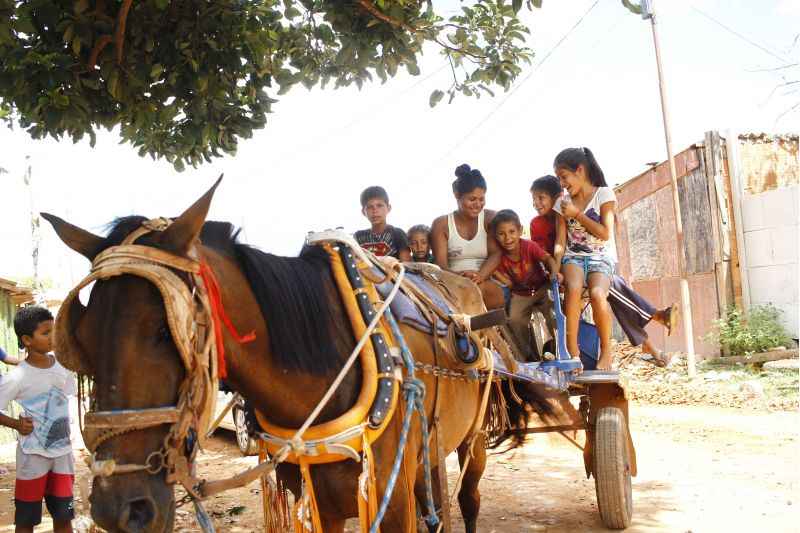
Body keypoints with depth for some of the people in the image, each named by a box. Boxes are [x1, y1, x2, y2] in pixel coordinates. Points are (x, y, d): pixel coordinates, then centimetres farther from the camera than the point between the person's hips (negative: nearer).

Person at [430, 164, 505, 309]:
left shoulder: (491, 218, 10)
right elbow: (440, 264, -3)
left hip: (486, 285, 0)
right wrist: (457, 277, -28)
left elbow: (496, 254, -3)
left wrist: (479, 277, -25)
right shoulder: (441, 224, 8)